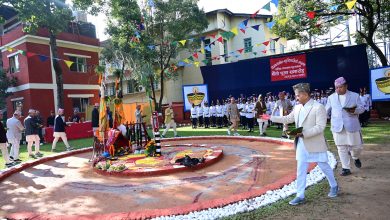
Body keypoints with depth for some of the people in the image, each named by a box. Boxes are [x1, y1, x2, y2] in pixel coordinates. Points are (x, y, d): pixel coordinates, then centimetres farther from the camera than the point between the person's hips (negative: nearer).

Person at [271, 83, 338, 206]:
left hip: (316, 145, -6)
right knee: (300, 171, 6)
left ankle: (334, 187, 40)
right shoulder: (297, 108, 5)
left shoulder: (318, 107, -15)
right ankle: (300, 196, 14)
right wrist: (271, 118, 15)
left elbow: (320, 127, -21)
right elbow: (288, 119, 18)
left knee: (324, 167, 14)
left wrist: (303, 133, -27)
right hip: (302, 145, 6)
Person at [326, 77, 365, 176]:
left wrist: (354, 110, -17)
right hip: (337, 127, 1)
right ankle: (346, 168, 13)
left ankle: (355, 157, 40)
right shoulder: (331, 97, 9)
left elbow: (361, 108, 4)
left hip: (352, 126, -1)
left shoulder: (355, 95, 5)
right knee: (342, 148, 3)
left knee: (357, 146, 6)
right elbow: (327, 110, 14)